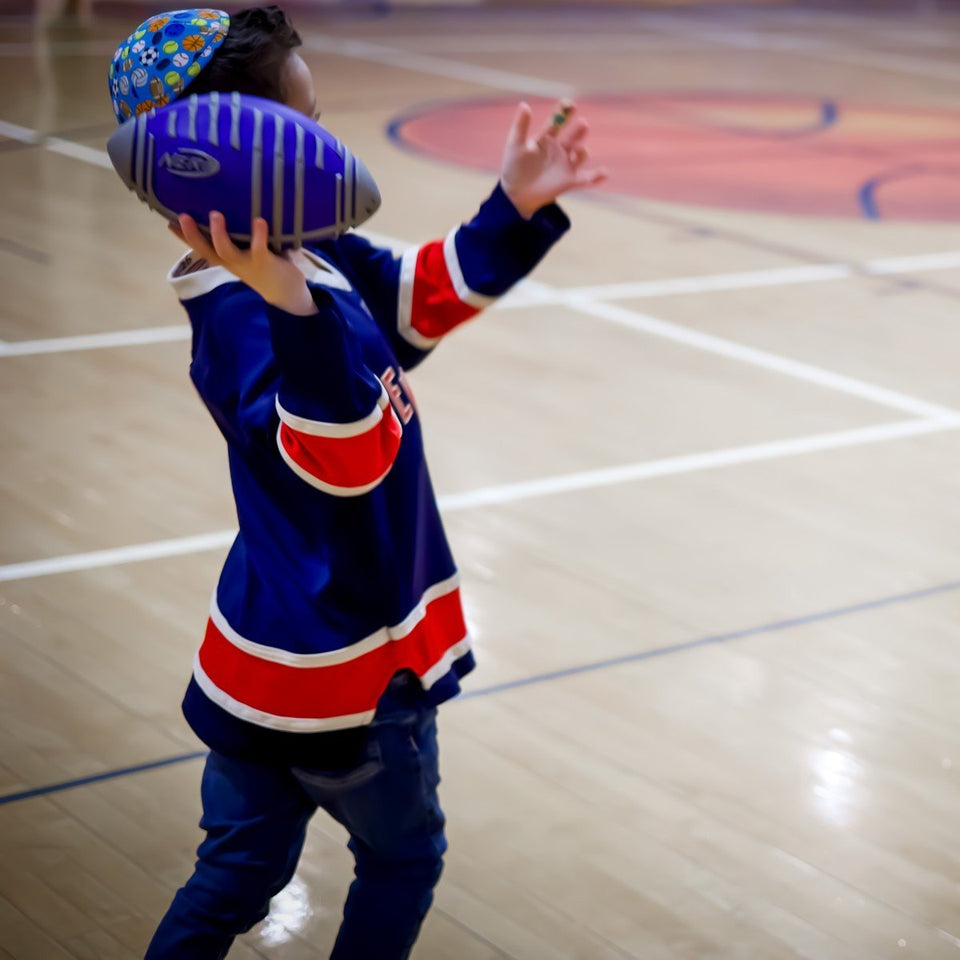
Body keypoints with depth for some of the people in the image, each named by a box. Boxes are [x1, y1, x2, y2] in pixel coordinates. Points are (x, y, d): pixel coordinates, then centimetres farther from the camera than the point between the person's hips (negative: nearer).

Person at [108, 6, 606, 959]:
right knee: (402, 851, 19)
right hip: (340, 673, -8)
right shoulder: (242, 318, -29)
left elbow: (421, 294, 15)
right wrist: (291, 309, -56)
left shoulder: (316, 263, 0)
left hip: (273, 656, 8)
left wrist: (515, 209, 8)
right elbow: (343, 453, -42)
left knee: (238, 868, 20)